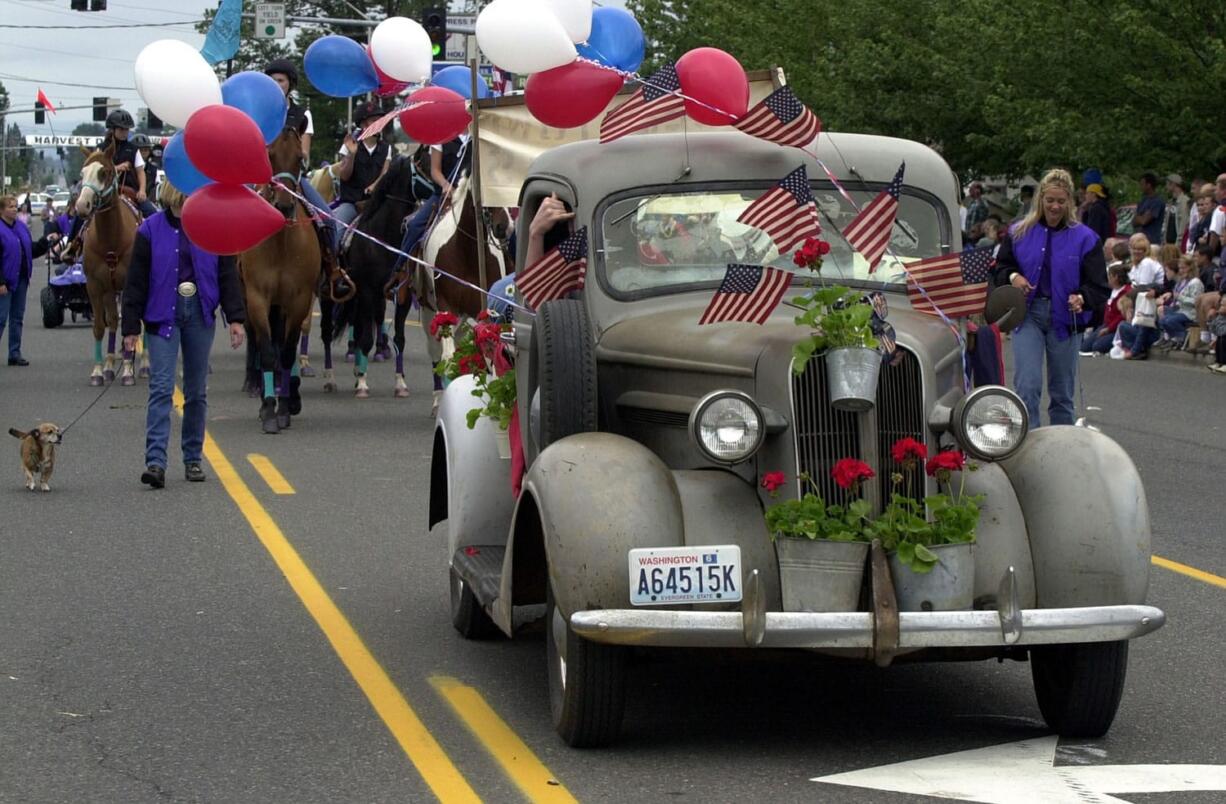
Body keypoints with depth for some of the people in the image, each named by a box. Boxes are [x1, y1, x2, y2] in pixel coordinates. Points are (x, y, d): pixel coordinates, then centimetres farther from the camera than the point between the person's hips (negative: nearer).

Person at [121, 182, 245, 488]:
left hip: (199, 314, 2)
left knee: (196, 391, 8)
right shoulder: (151, 230, -3)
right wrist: (130, 327, -4)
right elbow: (136, 282, -1)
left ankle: (193, 459, 18)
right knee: (161, 388, -11)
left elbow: (227, 275, 5)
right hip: (163, 316, -2)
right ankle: (155, 461, -16)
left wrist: (235, 318, -1)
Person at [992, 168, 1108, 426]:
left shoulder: (1084, 238, 0)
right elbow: (1001, 267, 14)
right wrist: (1012, 276, -8)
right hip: (1028, 315, 0)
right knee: (1027, 386, -14)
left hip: (1065, 318, 0)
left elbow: (1099, 286, -2)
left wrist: (1082, 298, -22)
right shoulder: (1019, 233, 5)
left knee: (1062, 393, 10)